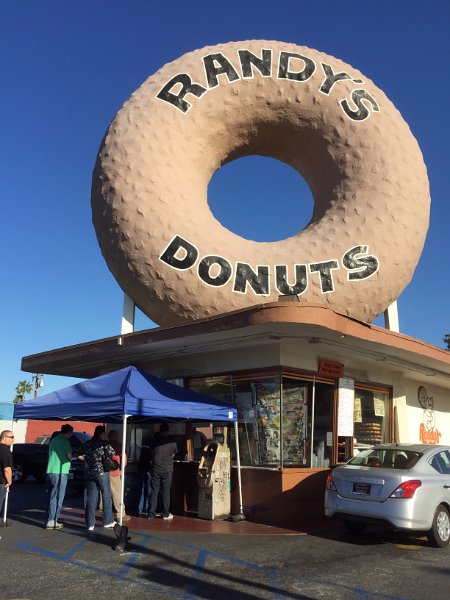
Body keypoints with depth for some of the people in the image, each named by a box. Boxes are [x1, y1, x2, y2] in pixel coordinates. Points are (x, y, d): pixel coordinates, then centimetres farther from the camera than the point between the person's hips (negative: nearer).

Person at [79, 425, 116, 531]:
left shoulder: (86, 444, 6)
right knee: (106, 497, 9)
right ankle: (108, 521, 16)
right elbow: (112, 455, -13)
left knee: (91, 498, 7)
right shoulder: (104, 443, -10)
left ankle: (90, 524, 8)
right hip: (102, 472, -5)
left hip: (89, 474, 5)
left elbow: (80, 456, 8)